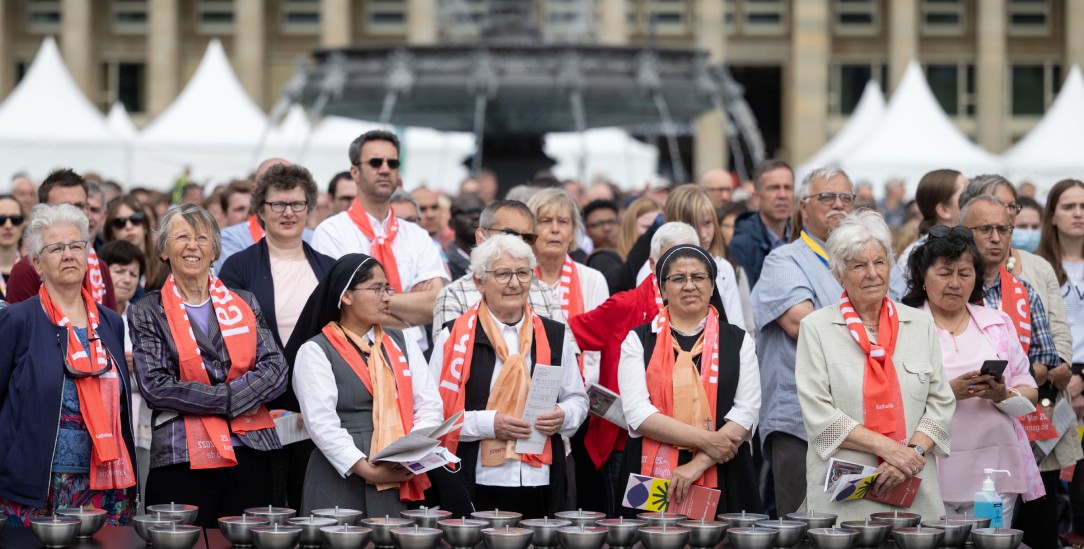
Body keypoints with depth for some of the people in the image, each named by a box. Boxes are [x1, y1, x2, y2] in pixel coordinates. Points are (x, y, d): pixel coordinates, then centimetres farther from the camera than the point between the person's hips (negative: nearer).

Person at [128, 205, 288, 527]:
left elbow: (276, 371, 2)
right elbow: (155, 386, -6)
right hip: (182, 460, -3)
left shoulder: (243, 304, 14)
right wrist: (225, 399, -11)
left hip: (249, 453, 3)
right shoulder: (147, 313, 6)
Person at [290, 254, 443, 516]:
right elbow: (321, 422, -10)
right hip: (340, 482, -4)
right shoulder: (315, 352, 0)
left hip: (399, 481, 4)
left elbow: (430, 407, 8)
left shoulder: (402, 345, 16)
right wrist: (365, 470, -18)